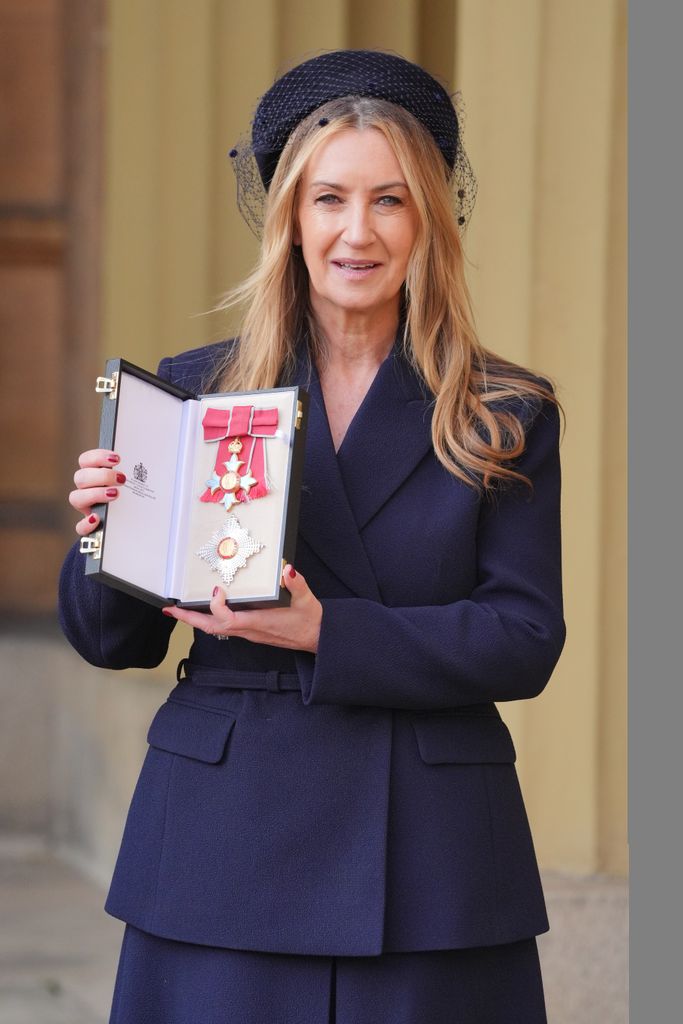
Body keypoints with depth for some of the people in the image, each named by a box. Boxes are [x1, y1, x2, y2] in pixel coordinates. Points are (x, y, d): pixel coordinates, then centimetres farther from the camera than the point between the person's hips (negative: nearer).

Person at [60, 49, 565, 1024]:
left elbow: (526, 640, -6)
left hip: (429, 859, 0)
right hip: (227, 841, 1)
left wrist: (327, 634, -18)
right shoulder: (194, 391, 7)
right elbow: (109, 641, 8)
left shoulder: (507, 416, 4)